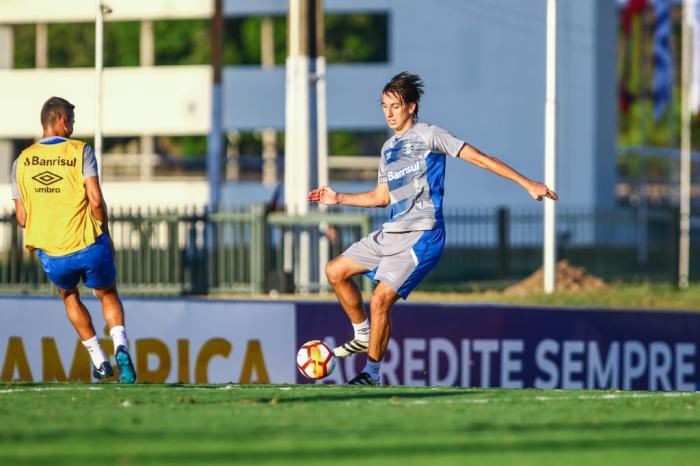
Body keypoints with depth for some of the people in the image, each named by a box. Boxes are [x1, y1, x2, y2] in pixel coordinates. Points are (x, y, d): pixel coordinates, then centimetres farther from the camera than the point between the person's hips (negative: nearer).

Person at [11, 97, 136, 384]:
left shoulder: (22, 161, 5)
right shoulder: (80, 152, -5)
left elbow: (22, 217, 5)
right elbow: (95, 200, -12)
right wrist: (105, 232, 3)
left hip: (51, 253, 2)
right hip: (89, 247, -2)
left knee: (69, 295, 31)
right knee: (108, 295, 21)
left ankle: (99, 361, 26)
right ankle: (121, 349, -6)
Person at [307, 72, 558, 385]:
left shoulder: (428, 136, -5)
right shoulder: (388, 149, 17)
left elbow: (480, 158, -8)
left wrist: (528, 184, -12)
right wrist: (339, 198, 22)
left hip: (421, 236, -8)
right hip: (391, 233, 8)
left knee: (380, 300, -16)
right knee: (336, 271, 6)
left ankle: (371, 374, -4)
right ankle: (363, 336, 19)